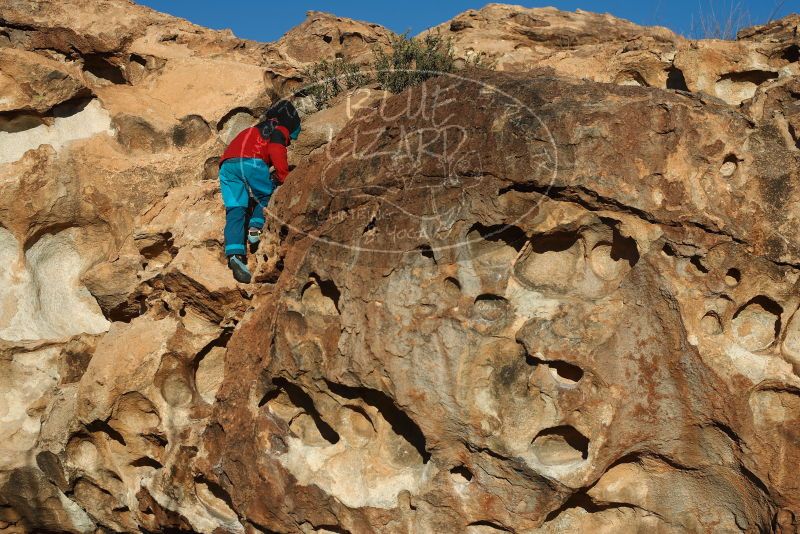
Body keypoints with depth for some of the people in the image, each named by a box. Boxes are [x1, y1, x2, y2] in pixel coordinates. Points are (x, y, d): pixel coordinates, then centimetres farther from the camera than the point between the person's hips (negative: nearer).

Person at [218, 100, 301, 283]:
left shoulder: (257, 129, 40)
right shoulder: (280, 129, 15)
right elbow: (277, 152, -3)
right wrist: (284, 179, -2)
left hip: (226, 165, 6)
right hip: (251, 162, -6)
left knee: (235, 209, -5)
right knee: (268, 196, 13)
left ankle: (235, 253, -22)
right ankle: (256, 227, -12)